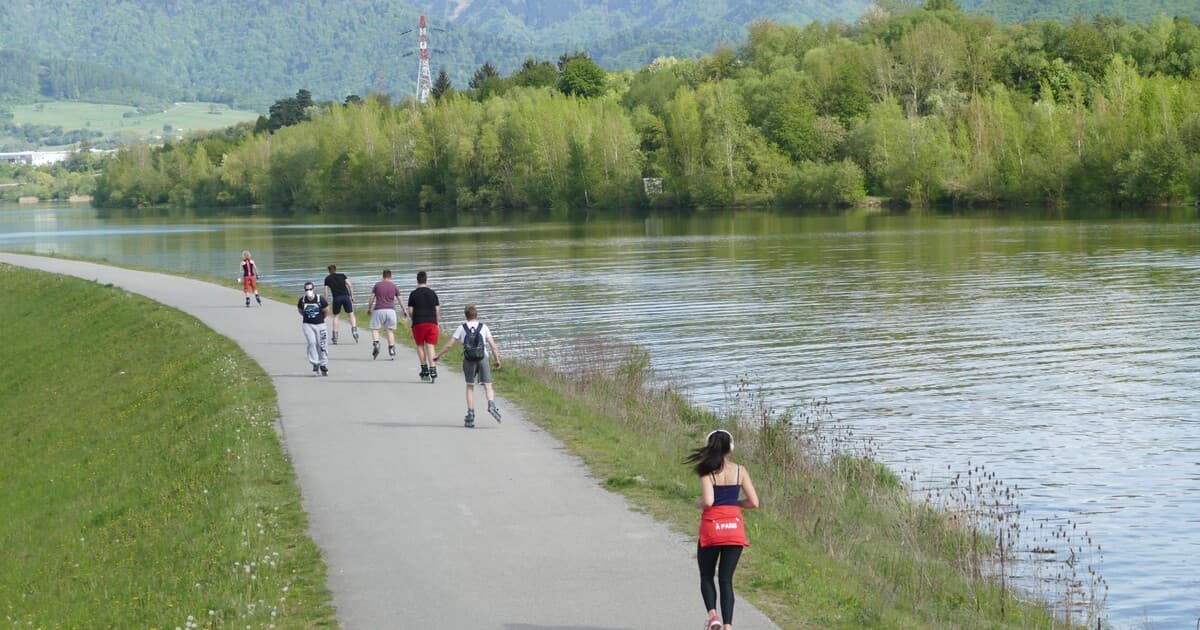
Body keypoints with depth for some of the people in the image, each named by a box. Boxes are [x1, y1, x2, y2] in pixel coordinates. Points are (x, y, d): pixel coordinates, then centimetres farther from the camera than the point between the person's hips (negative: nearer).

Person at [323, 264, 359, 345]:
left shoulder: (327, 279, 12)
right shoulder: (342, 276, 13)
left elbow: (326, 291, 7)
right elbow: (350, 285, 2)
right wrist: (352, 296, 5)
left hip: (336, 298, 0)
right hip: (346, 296, 0)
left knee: (335, 316, 12)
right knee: (351, 314, 8)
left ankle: (335, 337, 6)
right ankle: (354, 330, -15)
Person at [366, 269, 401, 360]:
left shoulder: (377, 285, 4)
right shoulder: (394, 286, 7)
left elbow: (372, 298, 3)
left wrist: (369, 308, 15)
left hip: (379, 310, -2)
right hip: (391, 310, 2)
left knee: (375, 329, 7)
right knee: (390, 330, 6)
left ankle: (376, 343, -22)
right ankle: (392, 353, 0)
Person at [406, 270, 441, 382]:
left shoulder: (413, 294, -2)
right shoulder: (433, 293, 6)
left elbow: (410, 311, -2)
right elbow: (437, 310, 6)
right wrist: (437, 322, 15)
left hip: (418, 323, -2)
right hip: (431, 322, 2)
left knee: (420, 346, 13)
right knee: (430, 346, -1)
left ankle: (424, 369, 9)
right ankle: (432, 369, -15)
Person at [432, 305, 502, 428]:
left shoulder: (462, 328, 9)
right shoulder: (484, 327, 11)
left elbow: (449, 344, 7)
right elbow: (493, 345, 4)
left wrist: (438, 355, 18)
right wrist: (496, 360, 12)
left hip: (468, 359, 0)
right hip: (483, 357, 0)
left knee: (470, 387, 10)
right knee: (487, 386, 0)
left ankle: (470, 414, 4)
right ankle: (491, 405, -28)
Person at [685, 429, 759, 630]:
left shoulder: (707, 471, -8)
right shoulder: (740, 471, 1)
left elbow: (708, 501, -19)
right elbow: (754, 502, -1)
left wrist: (698, 503, 3)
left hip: (711, 527, -2)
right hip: (734, 527, 2)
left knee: (706, 577, 15)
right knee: (726, 579, 7)